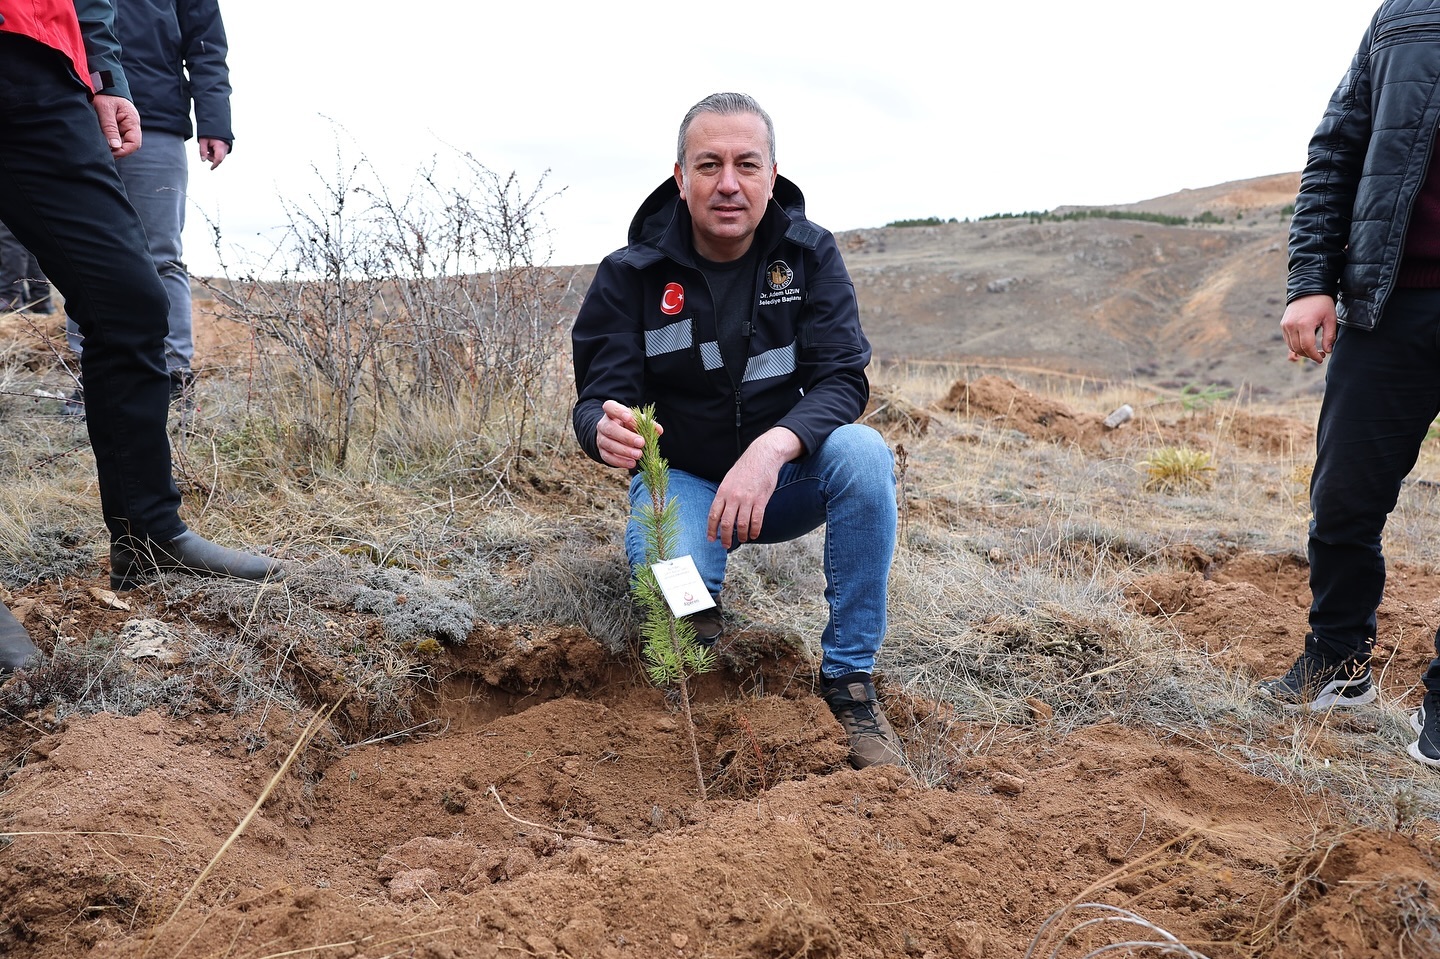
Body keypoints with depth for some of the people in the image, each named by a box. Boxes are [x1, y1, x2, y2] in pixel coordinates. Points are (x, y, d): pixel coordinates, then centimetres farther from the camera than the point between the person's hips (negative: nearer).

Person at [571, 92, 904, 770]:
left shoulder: (810, 255, -7)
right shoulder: (632, 274, -10)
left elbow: (842, 382, -16)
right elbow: (598, 400, -14)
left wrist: (772, 448, -37)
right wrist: (606, 429, -41)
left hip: (784, 481, 2)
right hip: (682, 478, -1)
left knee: (862, 452, -31)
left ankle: (849, 678, -18)